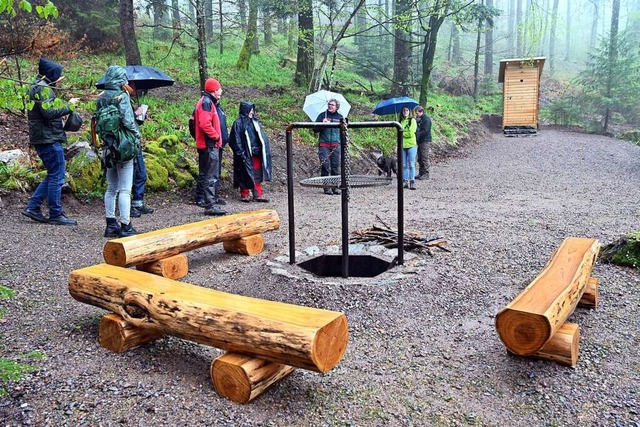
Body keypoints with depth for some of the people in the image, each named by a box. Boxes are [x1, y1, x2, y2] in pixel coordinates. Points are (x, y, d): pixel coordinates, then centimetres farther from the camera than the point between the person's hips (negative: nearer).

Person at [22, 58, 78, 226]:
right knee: (57, 177, -4)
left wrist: (65, 108, 8)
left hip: (42, 138, 10)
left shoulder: (35, 86, 19)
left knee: (53, 175, 16)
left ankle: (33, 207, 16)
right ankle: (56, 215, 1)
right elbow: (48, 112, -23)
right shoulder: (43, 88, -13)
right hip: (49, 139, -10)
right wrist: (68, 107, -12)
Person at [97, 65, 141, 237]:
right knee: (125, 189, -3)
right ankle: (125, 226, 0)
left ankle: (111, 225, 19)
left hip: (108, 147, 7)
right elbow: (128, 121, -19)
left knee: (111, 188, 14)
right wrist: (137, 136, -4)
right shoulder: (122, 96, -12)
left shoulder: (101, 98, 9)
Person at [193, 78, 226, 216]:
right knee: (211, 176, -10)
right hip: (210, 145, -11)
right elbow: (205, 124, -24)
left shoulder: (206, 101, 20)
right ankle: (210, 205, -10)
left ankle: (207, 201, 21)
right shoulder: (207, 102, -12)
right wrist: (216, 136, -14)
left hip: (206, 145, 11)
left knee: (205, 175, 14)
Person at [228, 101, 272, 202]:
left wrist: (263, 150, 7)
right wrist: (241, 153, -16)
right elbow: (236, 140, -10)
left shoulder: (255, 122, 13)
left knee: (257, 174, 8)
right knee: (245, 175, 3)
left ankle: (258, 194, 14)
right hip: (246, 155, -6)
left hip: (256, 153, 6)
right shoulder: (238, 123, -7)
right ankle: (245, 194, 14)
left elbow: (261, 137, 16)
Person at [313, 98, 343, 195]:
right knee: (325, 165, -7)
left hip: (336, 145, 2)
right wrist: (322, 124, -16)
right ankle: (326, 187, -1)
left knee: (336, 166, 2)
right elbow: (315, 129, 1)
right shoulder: (322, 115, 4)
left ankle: (335, 187, 9)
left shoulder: (340, 117, 12)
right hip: (324, 145, -2)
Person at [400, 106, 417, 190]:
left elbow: (411, 133, -10)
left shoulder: (412, 120, -1)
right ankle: (406, 181, 9)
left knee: (411, 164, -6)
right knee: (404, 165, 4)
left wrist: (402, 133, -1)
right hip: (402, 145, 5)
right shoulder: (401, 121, 14)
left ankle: (412, 182, -6)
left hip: (411, 145, -5)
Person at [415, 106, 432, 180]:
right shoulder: (418, 119, 16)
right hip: (420, 141, 9)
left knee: (425, 158, -7)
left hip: (425, 141, -9)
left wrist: (417, 135, -18)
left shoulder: (426, 119, -11)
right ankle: (421, 173, 16)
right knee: (420, 159, 10)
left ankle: (426, 174, -4)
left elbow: (425, 131, -19)